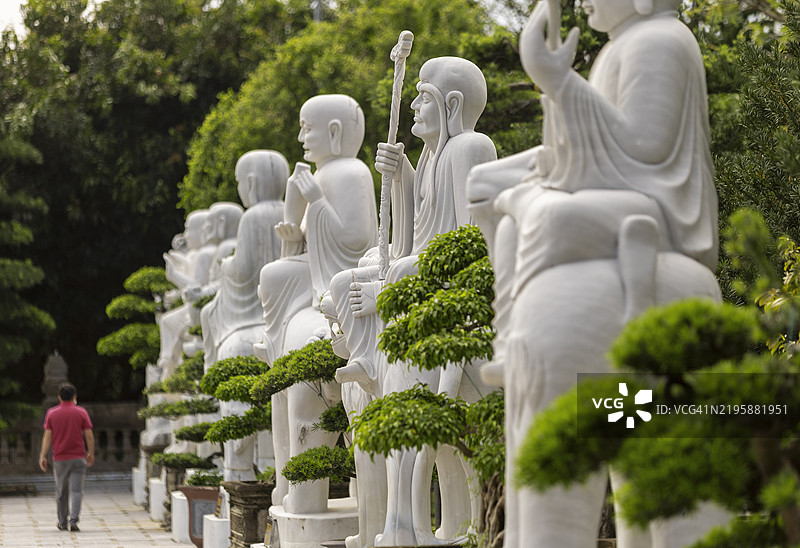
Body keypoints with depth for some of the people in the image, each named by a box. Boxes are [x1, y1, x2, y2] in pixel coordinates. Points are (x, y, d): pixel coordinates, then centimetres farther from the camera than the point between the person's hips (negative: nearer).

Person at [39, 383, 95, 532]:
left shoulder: (51, 413, 1)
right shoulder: (81, 412, -1)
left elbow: (47, 436, -2)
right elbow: (89, 435, -2)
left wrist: (43, 456, 0)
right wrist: (91, 453, 10)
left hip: (60, 458, 2)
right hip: (78, 458, -2)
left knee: (61, 492, 13)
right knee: (76, 491, -5)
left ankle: (62, 523, 22)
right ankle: (73, 520, -19)